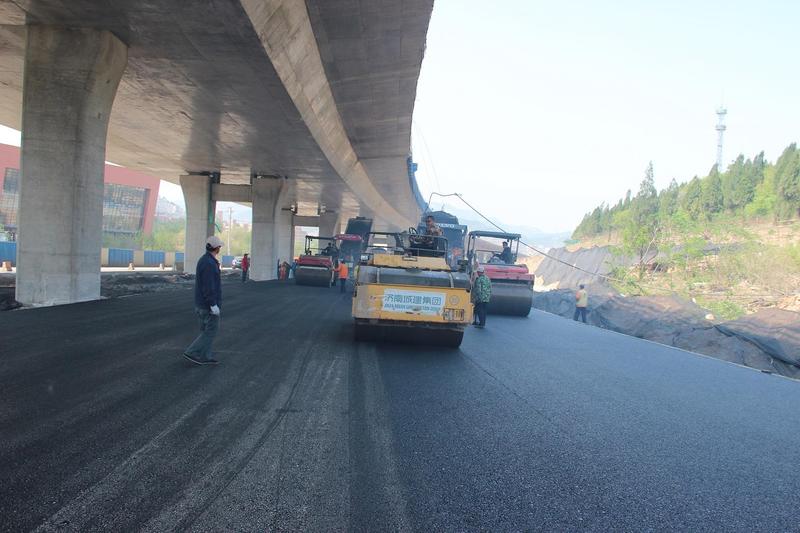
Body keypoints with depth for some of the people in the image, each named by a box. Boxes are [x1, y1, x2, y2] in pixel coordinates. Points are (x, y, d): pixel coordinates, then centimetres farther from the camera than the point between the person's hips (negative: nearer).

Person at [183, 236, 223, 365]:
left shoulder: (204, 260, 10)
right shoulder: (209, 264, -22)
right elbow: (208, 286, -24)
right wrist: (214, 305, -23)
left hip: (201, 303, 10)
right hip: (209, 304, -10)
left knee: (206, 330, 14)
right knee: (211, 330, 0)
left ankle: (204, 357, 17)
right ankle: (192, 352, 0)